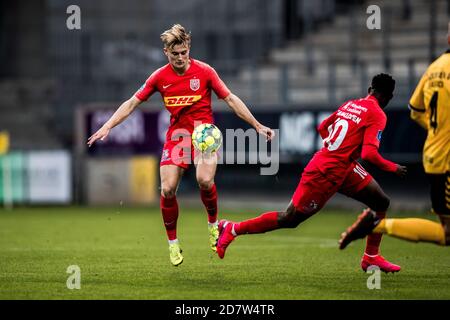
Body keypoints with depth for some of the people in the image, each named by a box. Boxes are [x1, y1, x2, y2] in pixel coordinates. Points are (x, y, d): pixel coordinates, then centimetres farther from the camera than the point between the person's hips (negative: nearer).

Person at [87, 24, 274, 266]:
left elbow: (231, 99, 0)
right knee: (167, 189, -11)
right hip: (176, 134, 2)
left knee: (204, 180, -27)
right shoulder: (160, 77, 1)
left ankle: (213, 223, 3)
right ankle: (172, 243, 9)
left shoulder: (204, 71, -5)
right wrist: (107, 127, -2)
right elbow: (132, 103, 6)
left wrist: (257, 126, -2)